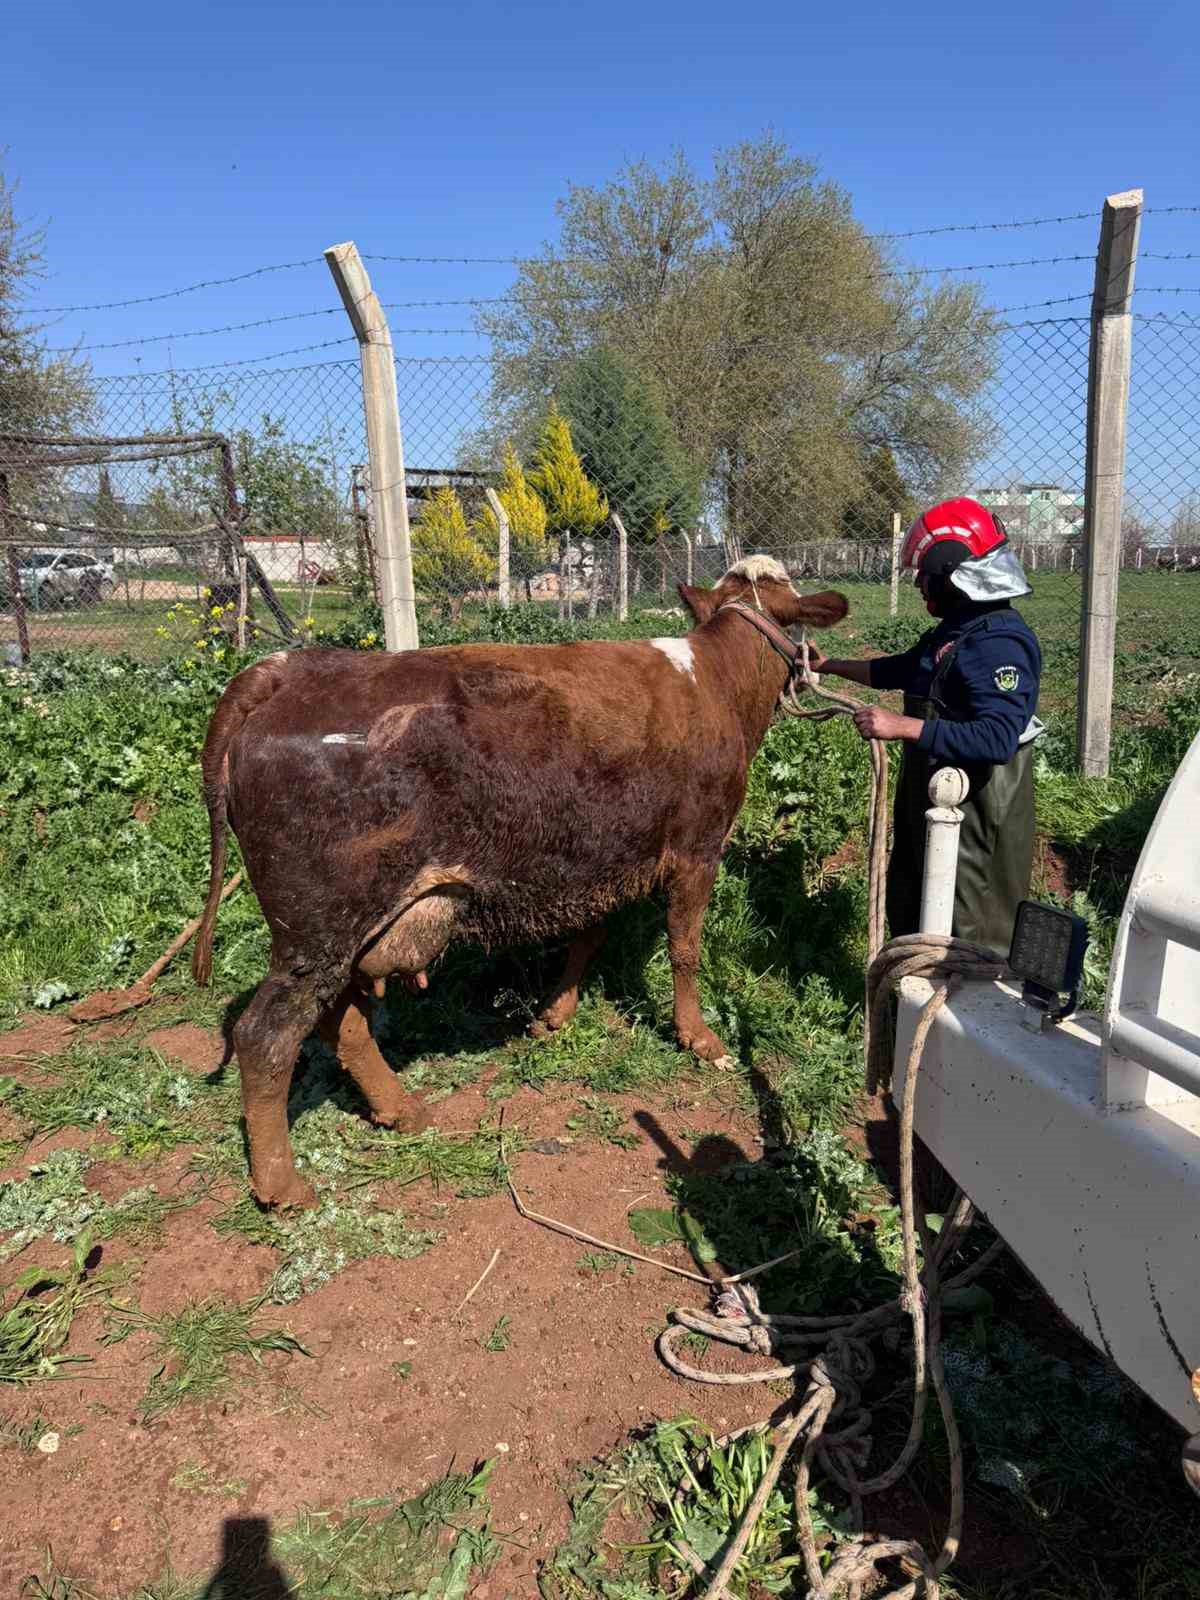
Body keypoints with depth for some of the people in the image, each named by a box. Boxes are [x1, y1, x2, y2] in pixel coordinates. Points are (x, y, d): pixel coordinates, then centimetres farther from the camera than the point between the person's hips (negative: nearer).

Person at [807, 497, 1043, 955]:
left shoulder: (1000, 643, -23)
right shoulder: (955, 632, 9)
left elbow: (997, 739, -33)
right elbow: (902, 670, 26)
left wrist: (903, 726, -33)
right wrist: (827, 665, 27)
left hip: (977, 814, -11)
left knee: (975, 938, 3)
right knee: (911, 912, 25)